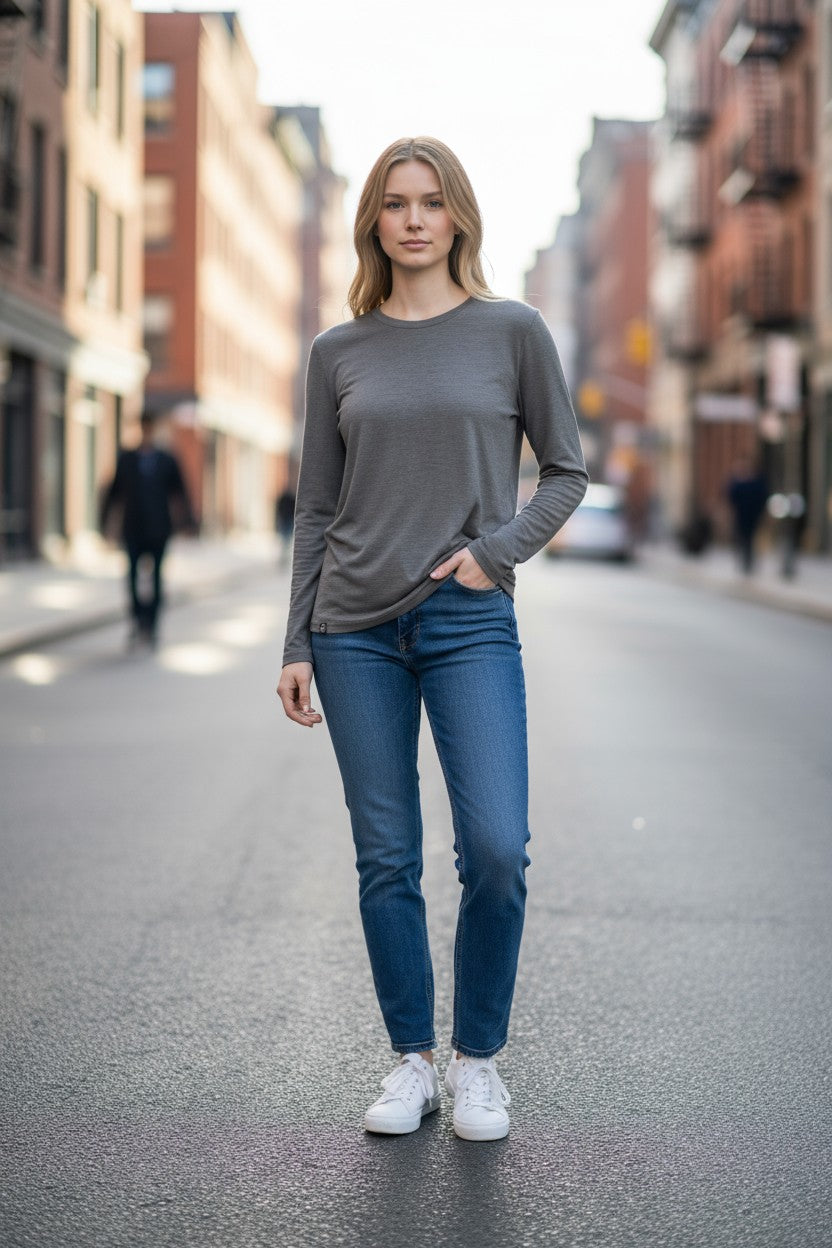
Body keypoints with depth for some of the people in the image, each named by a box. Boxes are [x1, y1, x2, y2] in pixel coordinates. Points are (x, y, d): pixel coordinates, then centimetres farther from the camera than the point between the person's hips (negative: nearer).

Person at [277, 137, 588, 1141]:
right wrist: (296, 645, 6)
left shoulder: (512, 333, 5)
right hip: (357, 626, 2)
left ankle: (477, 1060, 9)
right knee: (387, 860, 4)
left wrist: (495, 550, -7)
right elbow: (316, 509, 11)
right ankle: (411, 1060, 18)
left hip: (470, 622, -1)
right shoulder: (338, 353, 9)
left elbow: (567, 472, 9)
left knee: (496, 851, -11)